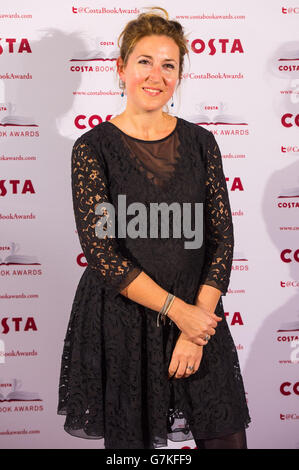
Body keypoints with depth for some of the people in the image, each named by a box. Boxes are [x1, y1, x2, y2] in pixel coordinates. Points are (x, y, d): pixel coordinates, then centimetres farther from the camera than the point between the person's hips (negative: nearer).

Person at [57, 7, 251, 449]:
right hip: (120, 322, -2)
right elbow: (100, 251, -11)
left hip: (198, 316, 3)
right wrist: (177, 310, -14)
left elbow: (222, 238, 1)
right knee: (130, 439, 11)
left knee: (226, 436, 6)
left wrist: (198, 320, -9)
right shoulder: (93, 148, -5)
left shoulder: (200, 142, 4)